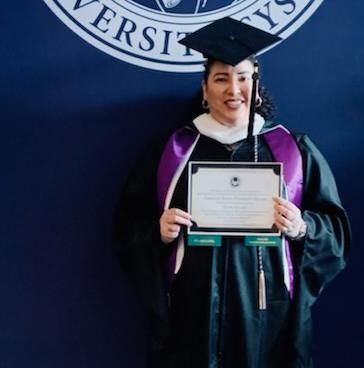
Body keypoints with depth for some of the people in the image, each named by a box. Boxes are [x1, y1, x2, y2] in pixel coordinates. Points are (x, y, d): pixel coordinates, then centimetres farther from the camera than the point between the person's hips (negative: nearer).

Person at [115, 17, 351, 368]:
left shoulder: (295, 151, 4)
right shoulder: (175, 151, 4)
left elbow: (336, 229, 4)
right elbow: (131, 225, 5)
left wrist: (301, 228, -15)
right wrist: (159, 232, -14)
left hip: (267, 309, 0)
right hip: (192, 309, 0)